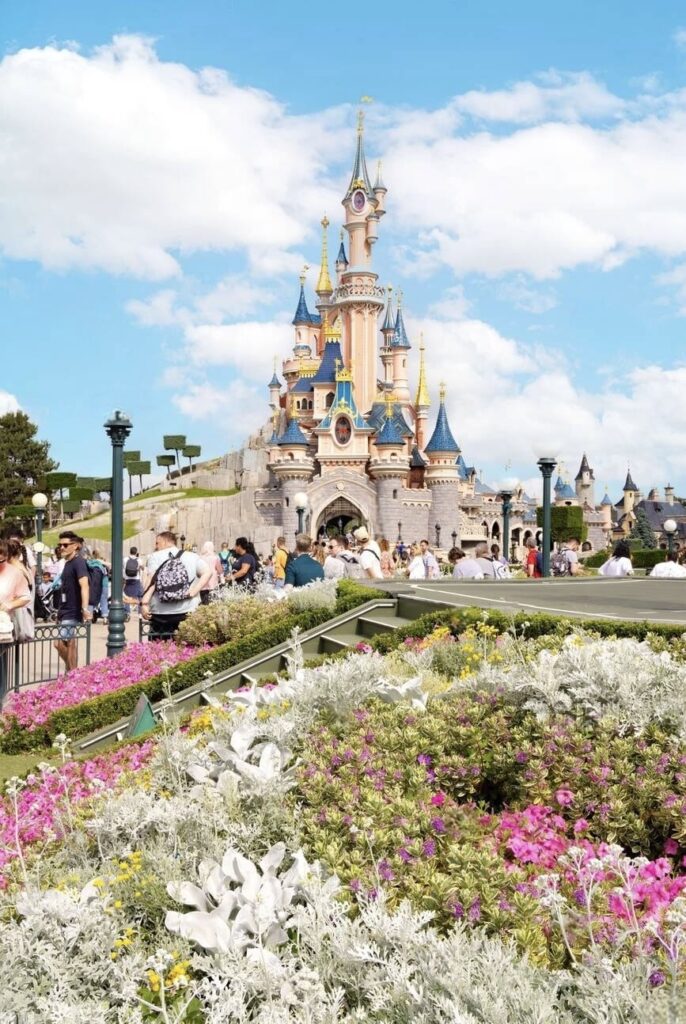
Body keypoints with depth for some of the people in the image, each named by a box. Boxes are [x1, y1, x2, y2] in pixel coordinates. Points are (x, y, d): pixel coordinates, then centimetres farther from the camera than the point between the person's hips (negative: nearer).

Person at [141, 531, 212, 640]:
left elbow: (151, 580, -11)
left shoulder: (155, 556, 2)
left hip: (160, 612, -2)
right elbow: (207, 572, -4)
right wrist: (194, 592, -7)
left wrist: (144, 603, -19)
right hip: (186, 611, 2)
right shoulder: (192, 556, 9)